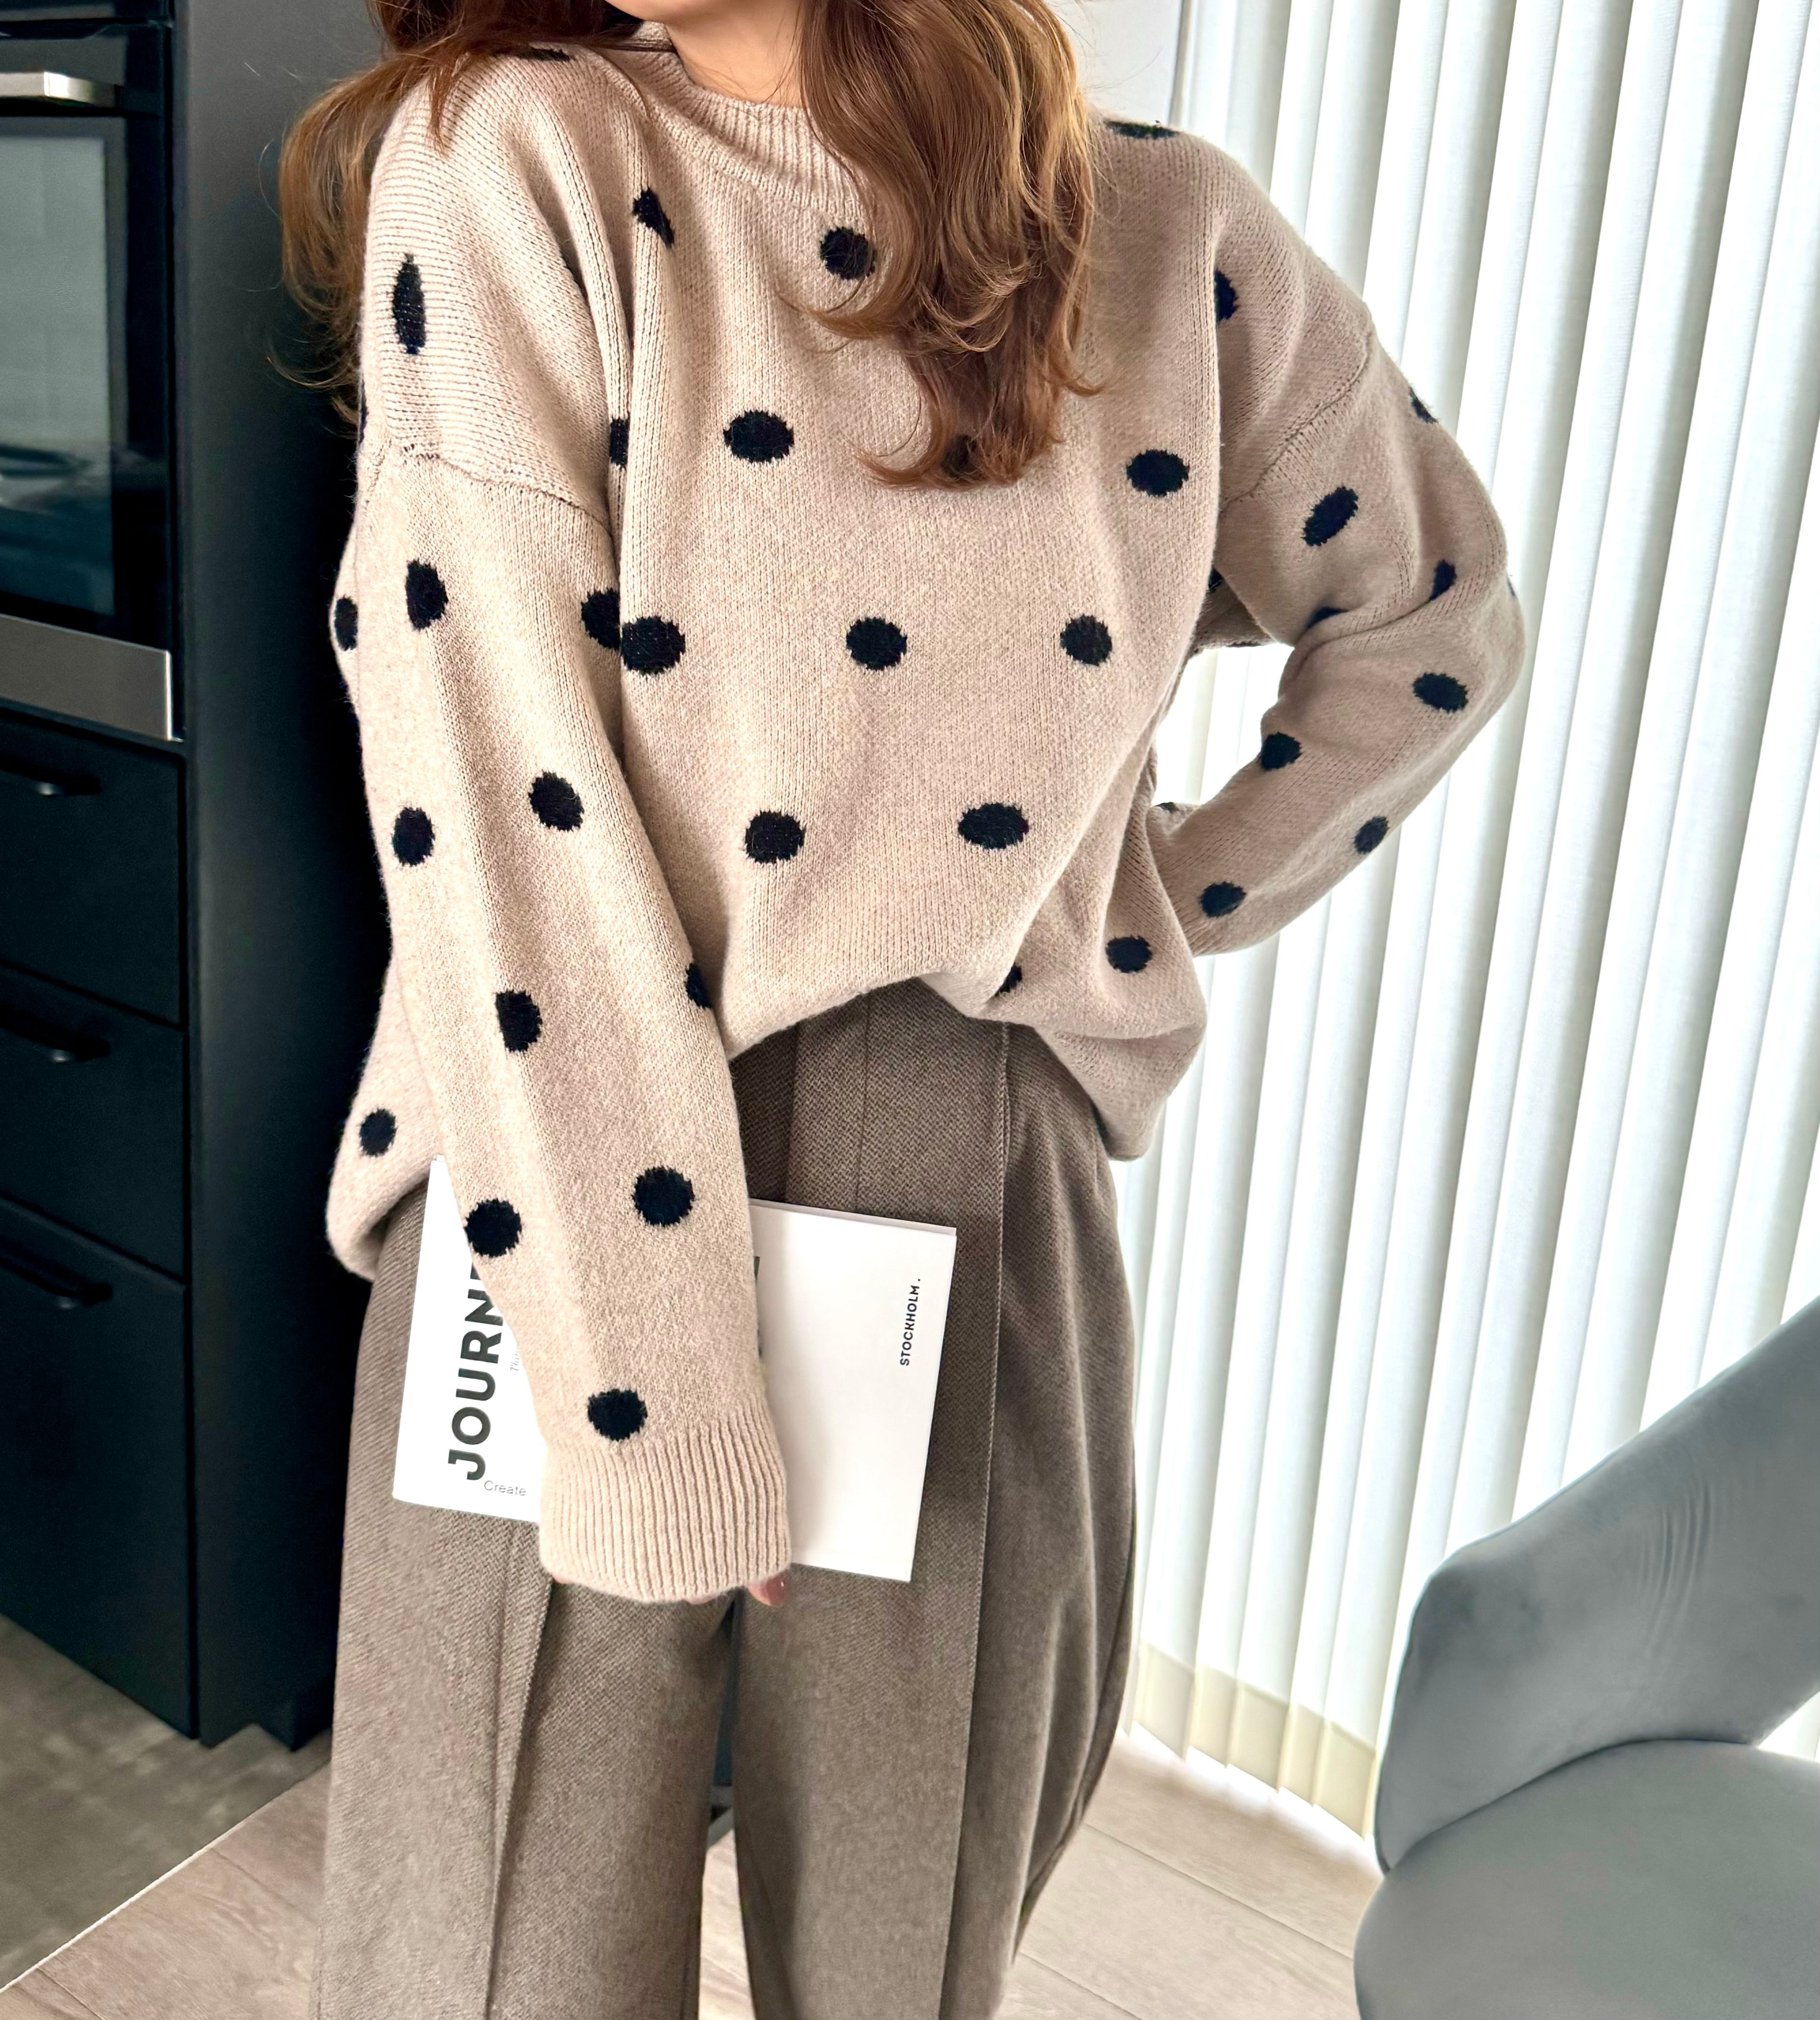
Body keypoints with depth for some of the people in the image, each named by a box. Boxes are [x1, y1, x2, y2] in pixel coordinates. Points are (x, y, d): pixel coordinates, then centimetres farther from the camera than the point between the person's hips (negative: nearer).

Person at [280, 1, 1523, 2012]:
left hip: (987, 1208, 2)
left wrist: (1159, 913, 10)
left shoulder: (1166, 227, 1)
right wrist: (653, 1395, -16)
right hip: (579, 1159, -1)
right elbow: (494, 787, -15)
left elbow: (1431, 613, 17)